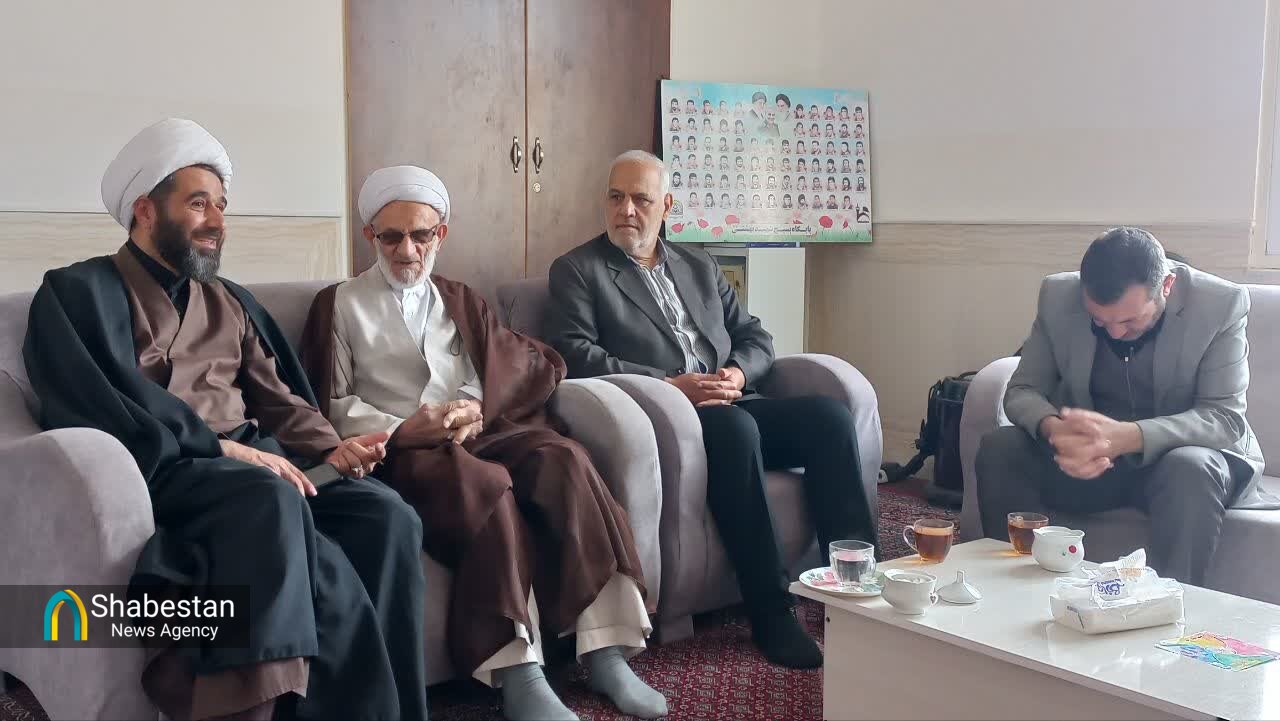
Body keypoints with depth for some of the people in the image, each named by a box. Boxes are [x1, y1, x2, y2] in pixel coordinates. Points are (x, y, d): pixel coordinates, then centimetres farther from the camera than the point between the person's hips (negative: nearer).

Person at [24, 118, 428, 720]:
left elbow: (275, 395, 17)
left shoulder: (230, 301, 25)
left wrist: (326, 446, -5)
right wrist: (224, 448, -18)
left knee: (385, 515, -24)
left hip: (252, 463, 6)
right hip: (160, 469, -6)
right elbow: (107, 407, -11)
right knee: (272, 500, -39)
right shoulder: (78, 292, 5)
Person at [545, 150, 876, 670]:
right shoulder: (577, 270, 9)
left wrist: (737, 373, -4)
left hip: (731, 406, 6)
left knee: (828, 414, -20)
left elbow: (755, 337, 21)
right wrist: (669, 385, -15)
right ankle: (771, 614, -32)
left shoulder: (700, 267, 25)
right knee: (734, 426, -36)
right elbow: (575, 354, -7)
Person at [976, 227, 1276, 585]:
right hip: (1087, 460, 3)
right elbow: (1022, 391, -6)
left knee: (1191, 469, -36)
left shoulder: (1221, 304, -17)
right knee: (998, 446, -20)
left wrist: (1126, 436, -38)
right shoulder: (1058, 295, -10)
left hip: (1187, 454, -2)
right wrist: (1053, 430, -32)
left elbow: (1226, 417, -21)